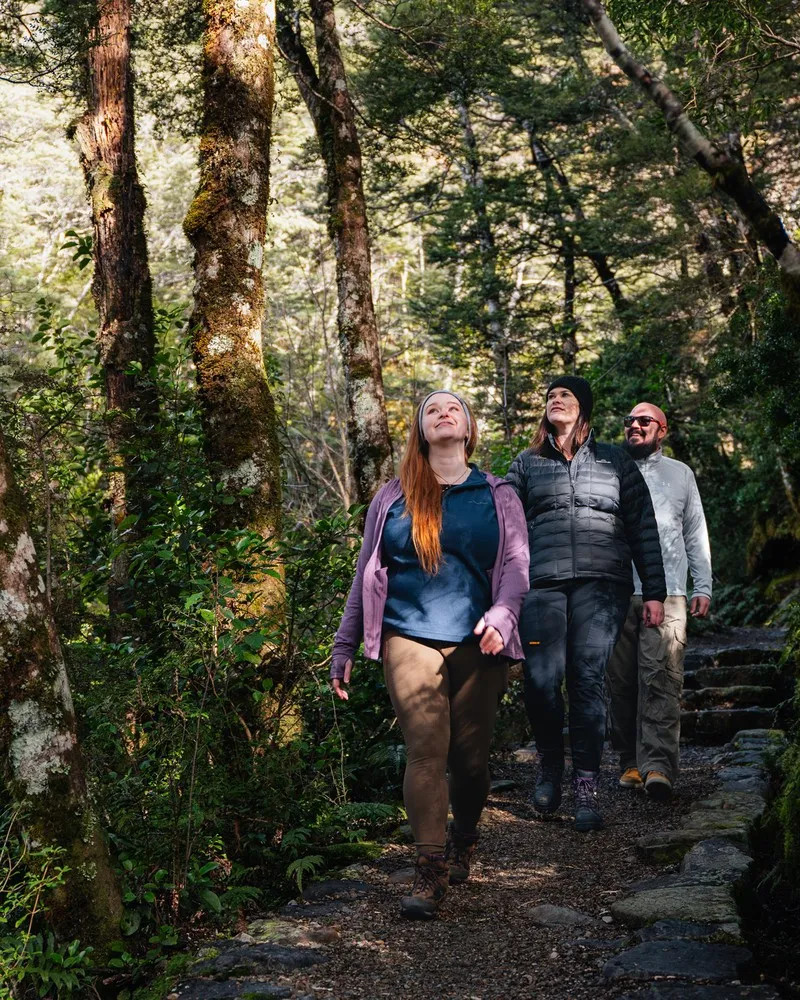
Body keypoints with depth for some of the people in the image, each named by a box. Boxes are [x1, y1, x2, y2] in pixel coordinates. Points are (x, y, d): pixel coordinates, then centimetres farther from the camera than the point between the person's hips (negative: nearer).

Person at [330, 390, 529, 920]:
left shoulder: (499, 496, 13)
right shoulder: (393, 498, 13)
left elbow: (516, 563, 3)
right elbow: (367, 574, 15)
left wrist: (502, 613, -17)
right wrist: (345, 648, 11)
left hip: (477, 643, 1)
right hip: (410, 639, -1)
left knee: (470, 757, 4)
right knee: (425, 750, -13)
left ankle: (463, 843, 31)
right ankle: (431, 872, -11)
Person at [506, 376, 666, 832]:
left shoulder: (616, 462, 15)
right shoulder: (527, 464, 19)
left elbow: (643, 528, 12)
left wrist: (655, 592, 5)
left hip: (601, 583, -1)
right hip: (543, 584, 1)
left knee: (588, 679, -11)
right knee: (541, 679, -12)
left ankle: (587, 788, -6)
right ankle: (550, 768, 11)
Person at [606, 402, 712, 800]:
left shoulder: (680, 474, 16)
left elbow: (696, 533, 15)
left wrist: (703, 587, 6)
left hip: (666, 594, -1)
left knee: (661, 679, -13)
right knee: (621, 683, 1)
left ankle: (658, 765, -19)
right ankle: (630, 761, 11)